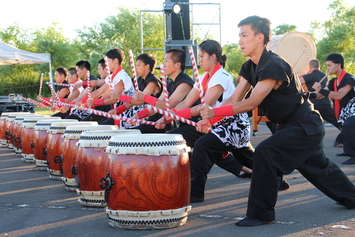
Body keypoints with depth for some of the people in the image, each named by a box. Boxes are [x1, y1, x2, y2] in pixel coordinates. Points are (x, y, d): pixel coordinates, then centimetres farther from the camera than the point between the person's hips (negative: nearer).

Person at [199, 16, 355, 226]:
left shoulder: (274, 66, -27)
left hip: (306, 126, -10)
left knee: (266, 152, -24)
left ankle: (261, 213, -14)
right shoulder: (249, 67, 1)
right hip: (292, 125, 10)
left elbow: (251, 103, -31)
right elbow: (234, 99, -4)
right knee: (317, 167, 24)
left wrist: (214, 112, -33)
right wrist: (209, 119, -19)